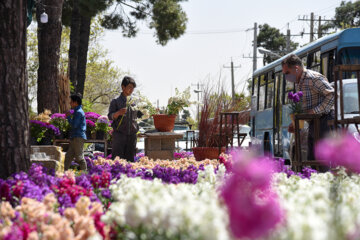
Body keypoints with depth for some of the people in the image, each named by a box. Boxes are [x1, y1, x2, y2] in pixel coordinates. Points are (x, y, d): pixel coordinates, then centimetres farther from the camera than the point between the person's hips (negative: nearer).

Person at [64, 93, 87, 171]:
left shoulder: (79, 112, -13)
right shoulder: (77, 111, 19)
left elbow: (74, 125, -18)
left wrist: (68, 117, -8)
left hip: (78, 138, -10)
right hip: (75, 137, 10)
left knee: (79, 157, -8)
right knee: (68, 156, 9)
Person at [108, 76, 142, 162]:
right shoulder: (115, 101, 1)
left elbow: (139, 115, 20)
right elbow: (110, 116, -7)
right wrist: (118, 113, -26)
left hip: (132, 135, 4)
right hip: (119, 134, -4)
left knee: (130, 159, 5)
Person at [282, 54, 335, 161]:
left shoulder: (314, 78, -14)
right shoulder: (298, 84, 17)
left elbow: (332, 95, -20)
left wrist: (315, 111, -23)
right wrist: (294, 123, 13)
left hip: (324, 121, -10)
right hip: (313, 124, 10)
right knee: (311, 161, 8)